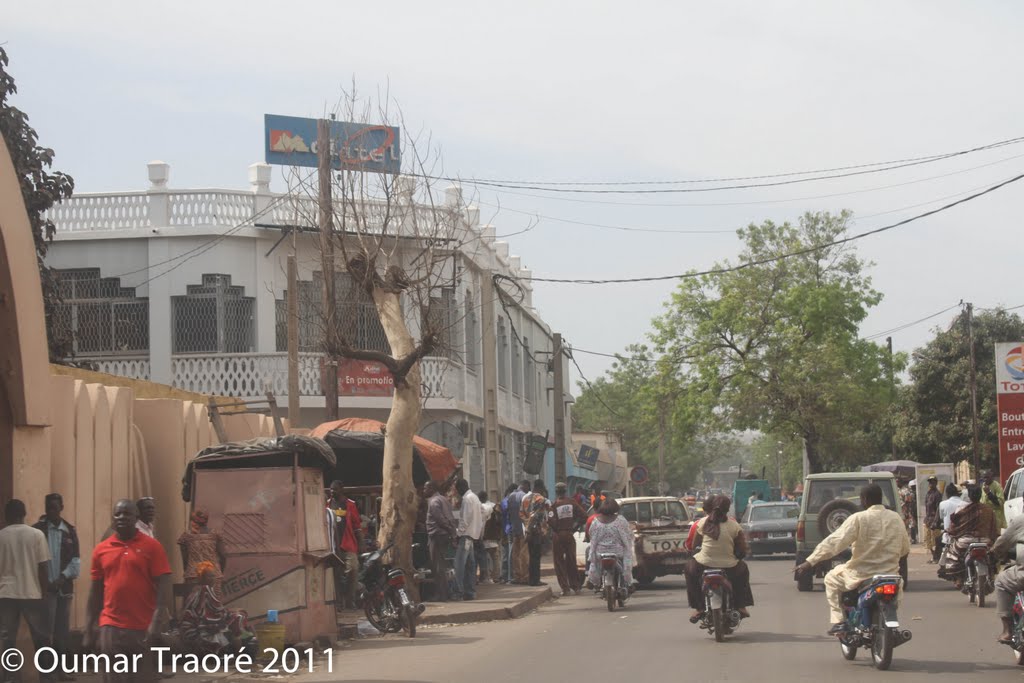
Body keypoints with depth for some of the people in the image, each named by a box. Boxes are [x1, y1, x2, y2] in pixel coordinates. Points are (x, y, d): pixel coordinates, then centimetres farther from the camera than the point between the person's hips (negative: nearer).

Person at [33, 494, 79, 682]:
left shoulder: (70, 530, 9)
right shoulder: (38, 530, -3)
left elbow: (76, 560, 6)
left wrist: (63, 577, -9)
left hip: (64, 587, 4)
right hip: (45, 587, -4)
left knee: (63, 631, 10)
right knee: (46, 632, -6)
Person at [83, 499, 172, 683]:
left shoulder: (152, 546, -1)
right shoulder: (101, 550, 8)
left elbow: (164, 586, -5)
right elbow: (95, 592, 13)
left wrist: (156, 622, -15)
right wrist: (89, 630, 10)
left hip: (143, 628, -2)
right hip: (111, 628, 2)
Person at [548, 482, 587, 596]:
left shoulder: (554, 505, -11)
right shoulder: (572, 502, -1)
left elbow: (551, 521, -21)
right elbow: (584, 516, -5)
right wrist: (575, 527, 5)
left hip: (558, 536, -3)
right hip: (569, 535, 3)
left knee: (559, 562, 4)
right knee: (571, 561, 14)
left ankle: (565, 588, -3)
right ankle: (575, 587, 14)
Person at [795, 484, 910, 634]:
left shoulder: (858, 519, -12)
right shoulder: (896, 518, 3)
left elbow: (834, 543, -18)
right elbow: (905, 549, 12)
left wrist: (810, 562, -18)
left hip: (862, 575, -5)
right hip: (889, 573, 5)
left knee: (831, 579, 22)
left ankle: (839, 621, 10)